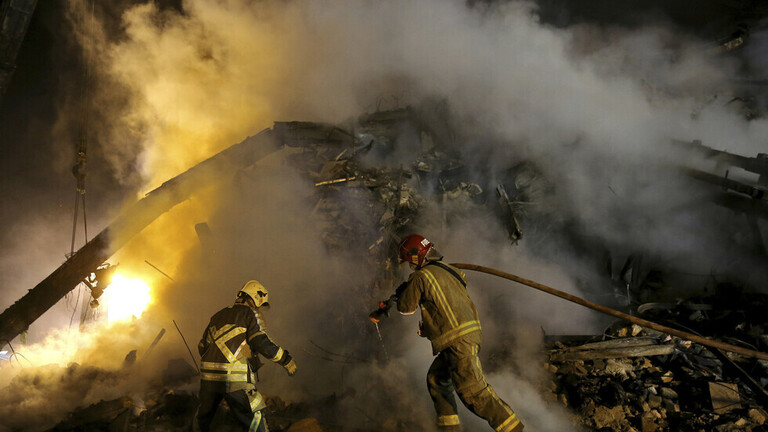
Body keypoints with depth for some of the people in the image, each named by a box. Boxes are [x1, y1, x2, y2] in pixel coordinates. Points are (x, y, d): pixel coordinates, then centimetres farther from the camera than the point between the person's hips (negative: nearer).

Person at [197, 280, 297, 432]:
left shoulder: (218, 316, 20)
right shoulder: (252, 314, 1)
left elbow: (202, 347, 23)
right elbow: (261, 342, -14)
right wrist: (286, 359, -5)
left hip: (208, 376, 7)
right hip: (235, 378, -6)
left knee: (204, 415, 28)